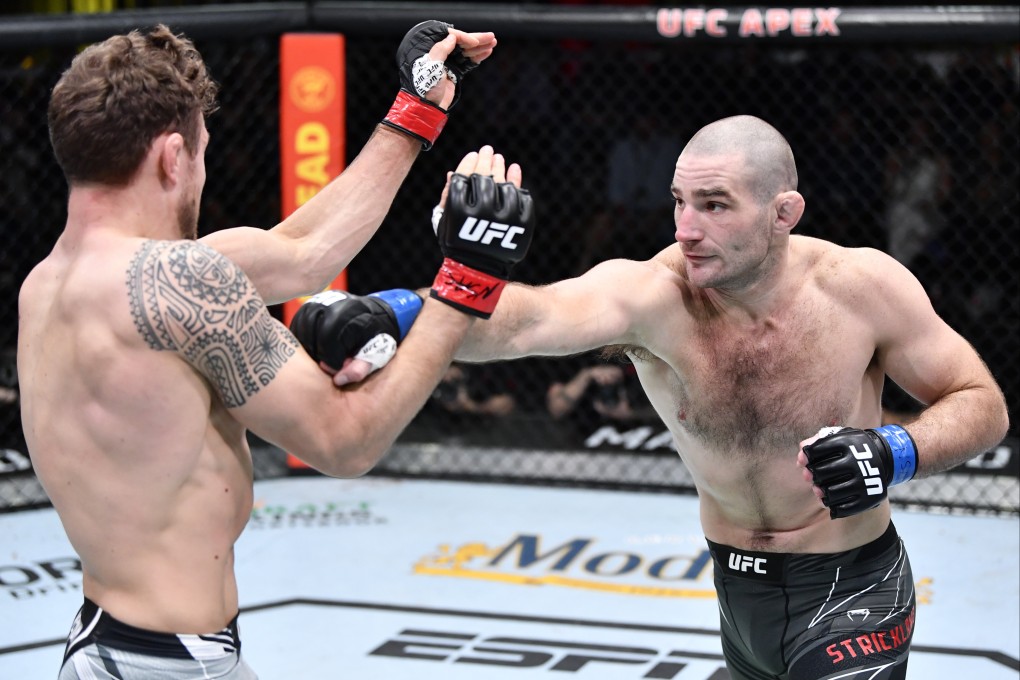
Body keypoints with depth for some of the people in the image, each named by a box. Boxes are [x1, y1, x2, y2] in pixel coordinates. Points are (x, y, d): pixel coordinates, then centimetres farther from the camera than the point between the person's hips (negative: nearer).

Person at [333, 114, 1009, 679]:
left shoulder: (863, 286, -18)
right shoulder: (651, 294, -20)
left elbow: (983, 404, -6)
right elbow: (530, 319, -41)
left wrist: (896, 452, -26)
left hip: (852, 589, -3)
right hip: (738, 588, 3)